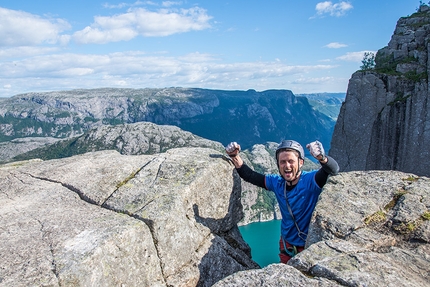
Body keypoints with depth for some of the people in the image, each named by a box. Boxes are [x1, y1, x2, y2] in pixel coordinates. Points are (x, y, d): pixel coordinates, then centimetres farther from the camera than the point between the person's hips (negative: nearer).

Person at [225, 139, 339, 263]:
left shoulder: (310, 181, -22)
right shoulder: (277, 183, -8)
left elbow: (333, 169, -39)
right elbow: (248, 175, -3)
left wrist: (321, 157, -59)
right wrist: (235, 156, -16)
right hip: (287, 245, 5)